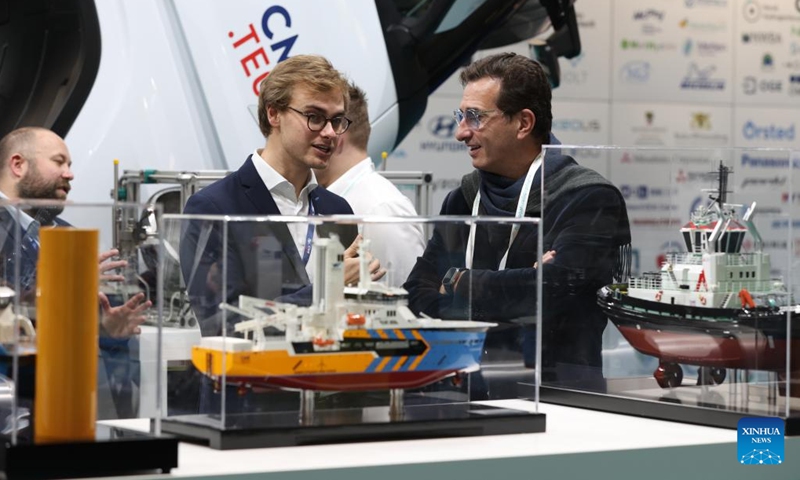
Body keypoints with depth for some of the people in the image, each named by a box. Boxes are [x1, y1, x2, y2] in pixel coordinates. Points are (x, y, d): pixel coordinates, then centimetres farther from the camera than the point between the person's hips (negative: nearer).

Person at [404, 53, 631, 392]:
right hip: (470, 385, 4)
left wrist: (457, 284, -6)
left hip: (557, 388, -3)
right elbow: (419, 297, 4)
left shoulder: (590, 199, -6)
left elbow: (555, 290, -21)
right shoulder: (464, 199, 13)